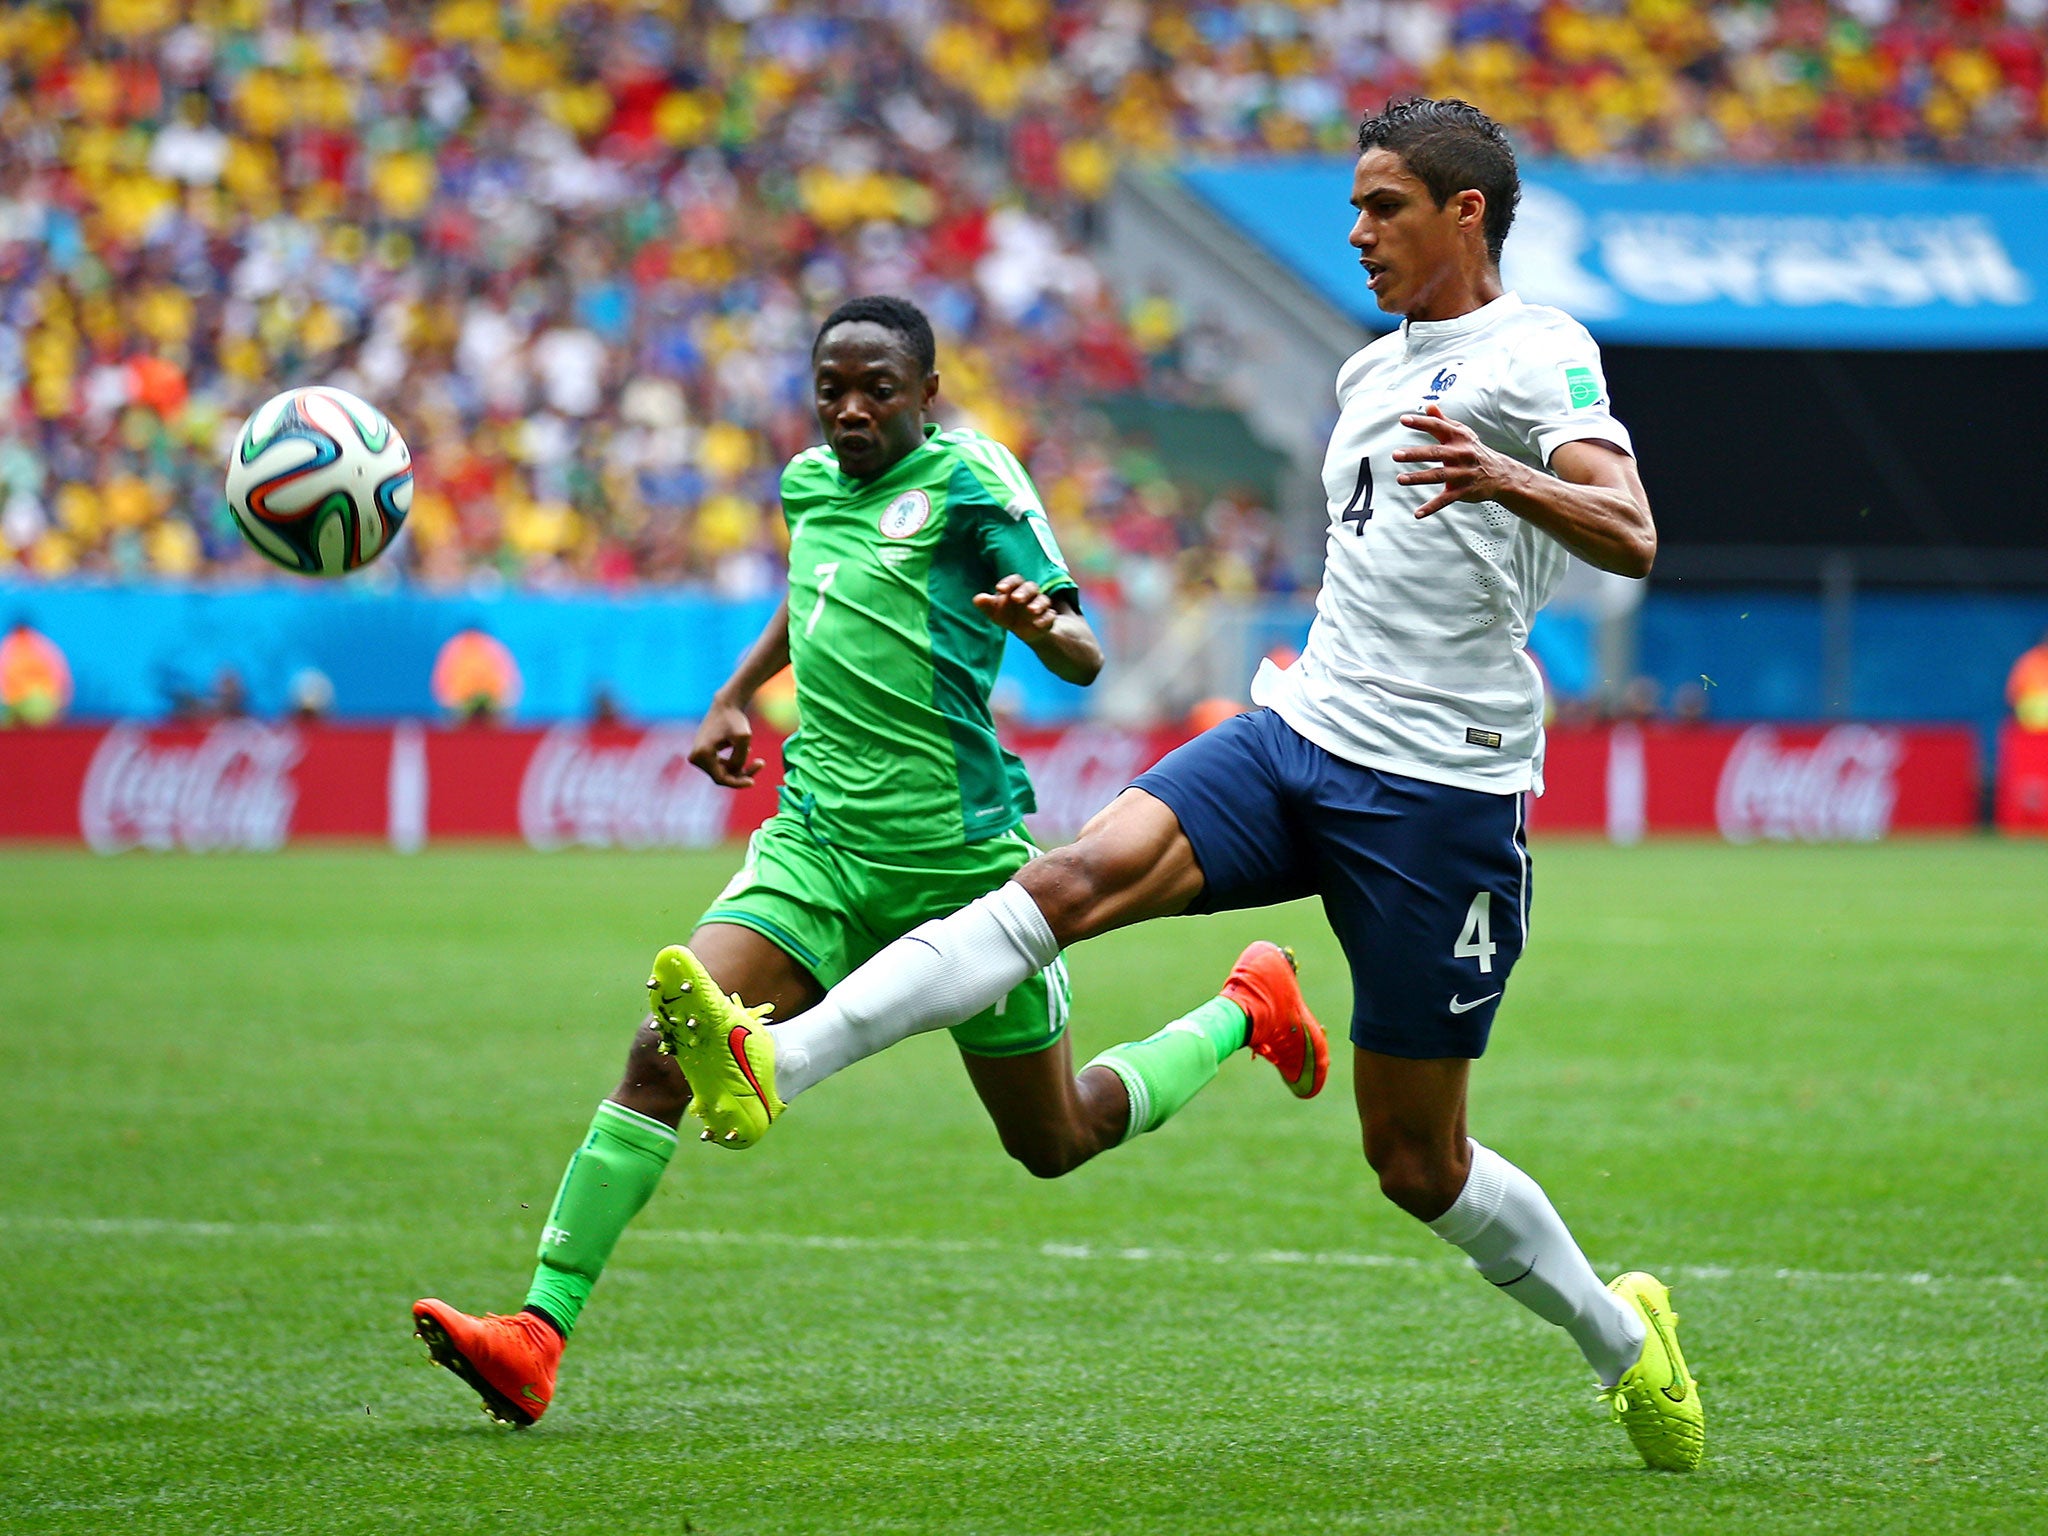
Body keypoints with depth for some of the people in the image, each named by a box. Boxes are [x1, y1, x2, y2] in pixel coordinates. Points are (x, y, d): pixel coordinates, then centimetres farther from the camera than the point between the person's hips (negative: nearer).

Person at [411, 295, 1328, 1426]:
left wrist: (1040, 621, -36)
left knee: (1055, 1143, 10)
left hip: (957, 855, -5)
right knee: (663, 1056, -17)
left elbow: (1084, 660, -14)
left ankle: (1246, 1009, 37)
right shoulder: (810, 482, 10)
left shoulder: (968, 480, -8)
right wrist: (734, 697, 25)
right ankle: (538, 1337, -21)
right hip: (818, 841, 5)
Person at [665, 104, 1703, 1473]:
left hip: (1441, 793, -7)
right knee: (1083, 873, -19)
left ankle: (1623, 1338, 25)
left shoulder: (1535, 354, -7)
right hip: (1301, 739, 7)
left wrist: (1506, 478, -40)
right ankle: (776, 1065, -34)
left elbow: (1632, 538, -23)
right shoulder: (1372, 372, 19)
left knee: (1417, 1159, 0)